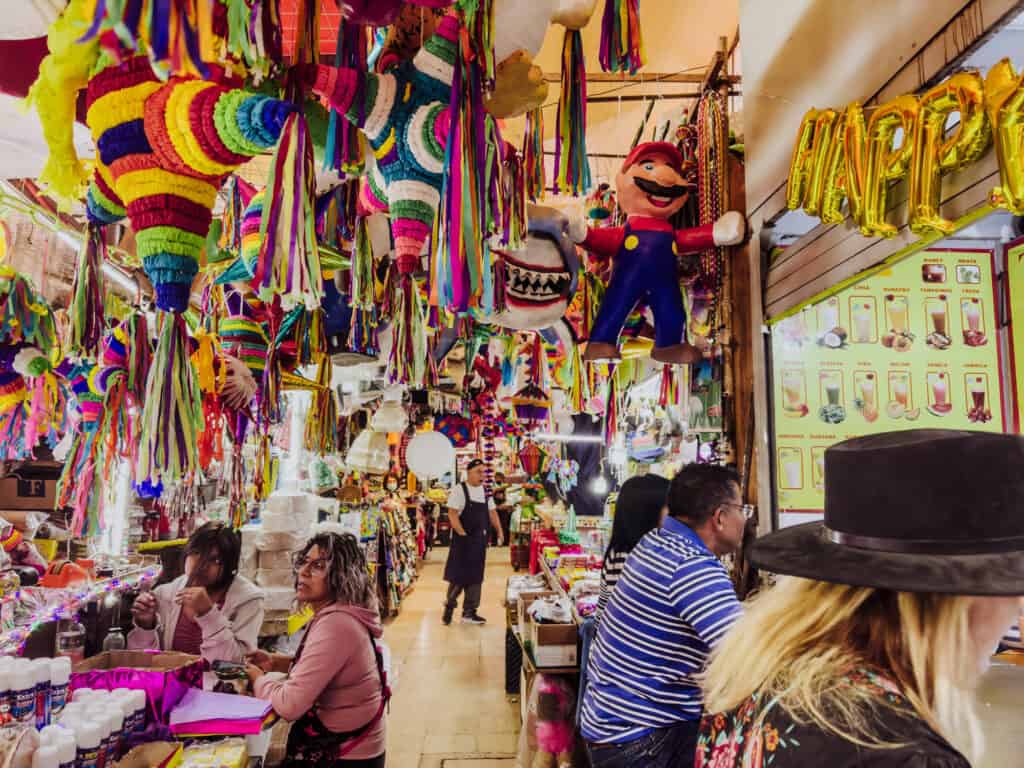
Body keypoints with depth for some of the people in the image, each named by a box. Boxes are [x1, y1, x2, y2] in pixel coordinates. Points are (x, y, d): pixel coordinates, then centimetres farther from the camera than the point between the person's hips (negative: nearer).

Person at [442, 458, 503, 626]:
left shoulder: (485, 491, 11)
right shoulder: (459, 490, -9)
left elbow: (492, 513, 17)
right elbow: (452, 514, -15)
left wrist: (499, 531, 9)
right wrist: (462, 534, -20)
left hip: (480, 540, 6)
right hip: (464, 539, -6)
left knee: (476, 576, 9)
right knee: (459, 576, -1)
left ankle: (469, 612, 18)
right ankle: (449, 605, 22)